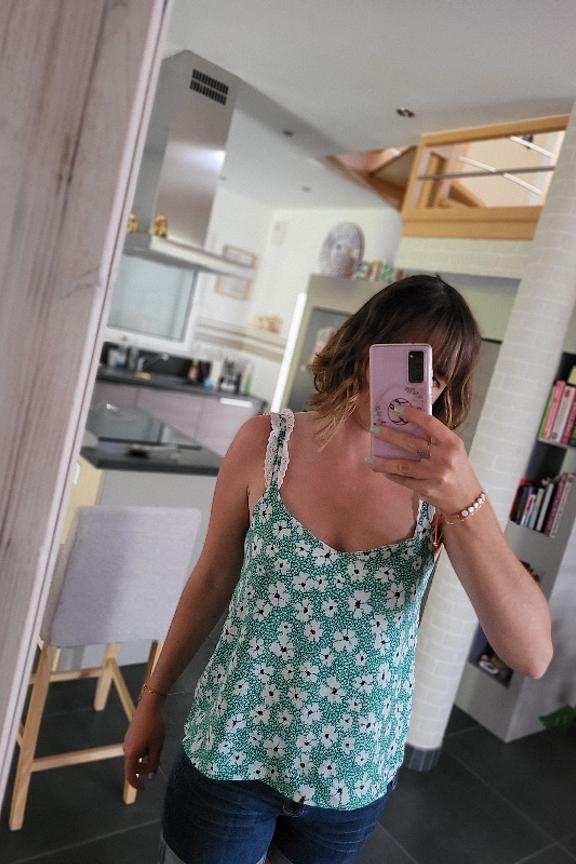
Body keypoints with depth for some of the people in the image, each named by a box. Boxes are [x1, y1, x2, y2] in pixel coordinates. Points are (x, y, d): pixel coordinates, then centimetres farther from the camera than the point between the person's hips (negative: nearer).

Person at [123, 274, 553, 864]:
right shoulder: (267, 443, -14)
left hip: (356, 778, 2)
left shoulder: (442, 483, -12)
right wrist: (153, 699, 7)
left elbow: (531, 655, -20)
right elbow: (213, 579, -2)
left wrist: (466, 502, -33)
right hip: (231, 750, -1)